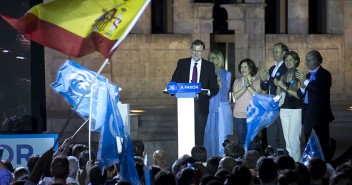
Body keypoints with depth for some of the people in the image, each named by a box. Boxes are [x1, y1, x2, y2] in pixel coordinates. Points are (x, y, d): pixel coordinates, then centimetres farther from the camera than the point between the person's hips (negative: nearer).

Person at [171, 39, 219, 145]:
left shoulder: (209, 66, 6)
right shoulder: (182, 63, 9)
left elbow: (215, 88, 4)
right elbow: (174, 82, 10)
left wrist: (208, 92, -18)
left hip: (201, 106, 0)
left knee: (199, 135, 0)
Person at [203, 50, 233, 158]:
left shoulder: (226, 74, 6)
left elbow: (225, 91, -5)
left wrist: (219, 81, -20)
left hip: (222, 109, -2)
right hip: (210, 107, 2)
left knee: (221, 135, -6)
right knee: (209, 135, -1)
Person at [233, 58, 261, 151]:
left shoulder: (257, 81, 4)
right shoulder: (237, 81, 10)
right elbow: (236, 96, -3)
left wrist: (248, 85, -17)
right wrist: (244, 87, -15)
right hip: (239, 115, 2)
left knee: (252, 139, -3)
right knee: (242, 139, 3)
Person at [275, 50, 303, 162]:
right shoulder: (283, 76, 14)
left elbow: (299, 94, -13)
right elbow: (278, 95, 15)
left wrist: (285, 87, -15)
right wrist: (278, 85, -3)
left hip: (295, 110, -6)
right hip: (284, 110, 6)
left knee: (294, 138, -9)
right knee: (287, 139, 6)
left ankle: (296, 162, -3)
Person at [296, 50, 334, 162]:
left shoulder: (324, 74, -5)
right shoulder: (308, 75, 16)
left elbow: (320, 90, -22)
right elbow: (301, 95, 12)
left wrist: (306, 81, -15)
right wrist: (302, 86, -8)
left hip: (319, 115, -7)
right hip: (308, 115, 7)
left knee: (321, 144, -9)